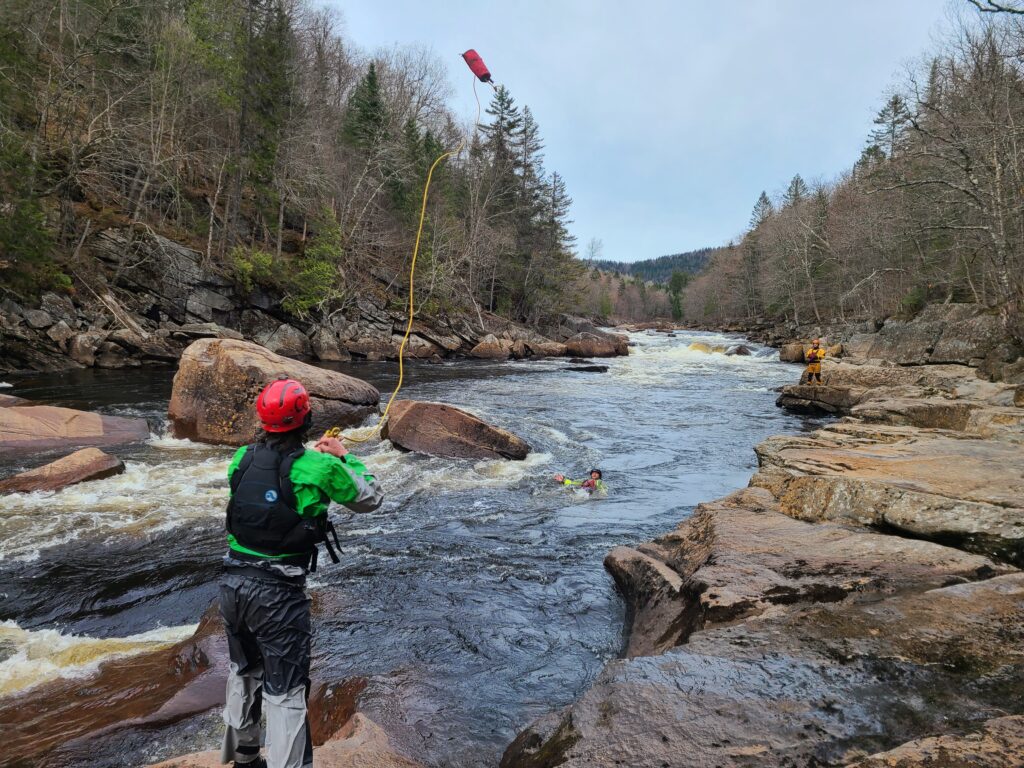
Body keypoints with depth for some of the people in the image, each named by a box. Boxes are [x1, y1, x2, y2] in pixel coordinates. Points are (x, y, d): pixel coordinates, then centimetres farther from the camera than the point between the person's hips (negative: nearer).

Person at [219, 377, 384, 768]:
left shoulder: (242, 458, -1)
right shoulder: (320, 467, -15)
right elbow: (371, 499, 1)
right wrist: (345, 456, 13)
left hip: (233, 582, 7)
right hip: (277, 591, -6)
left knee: (243, 673, 27)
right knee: (285, 691, 5)